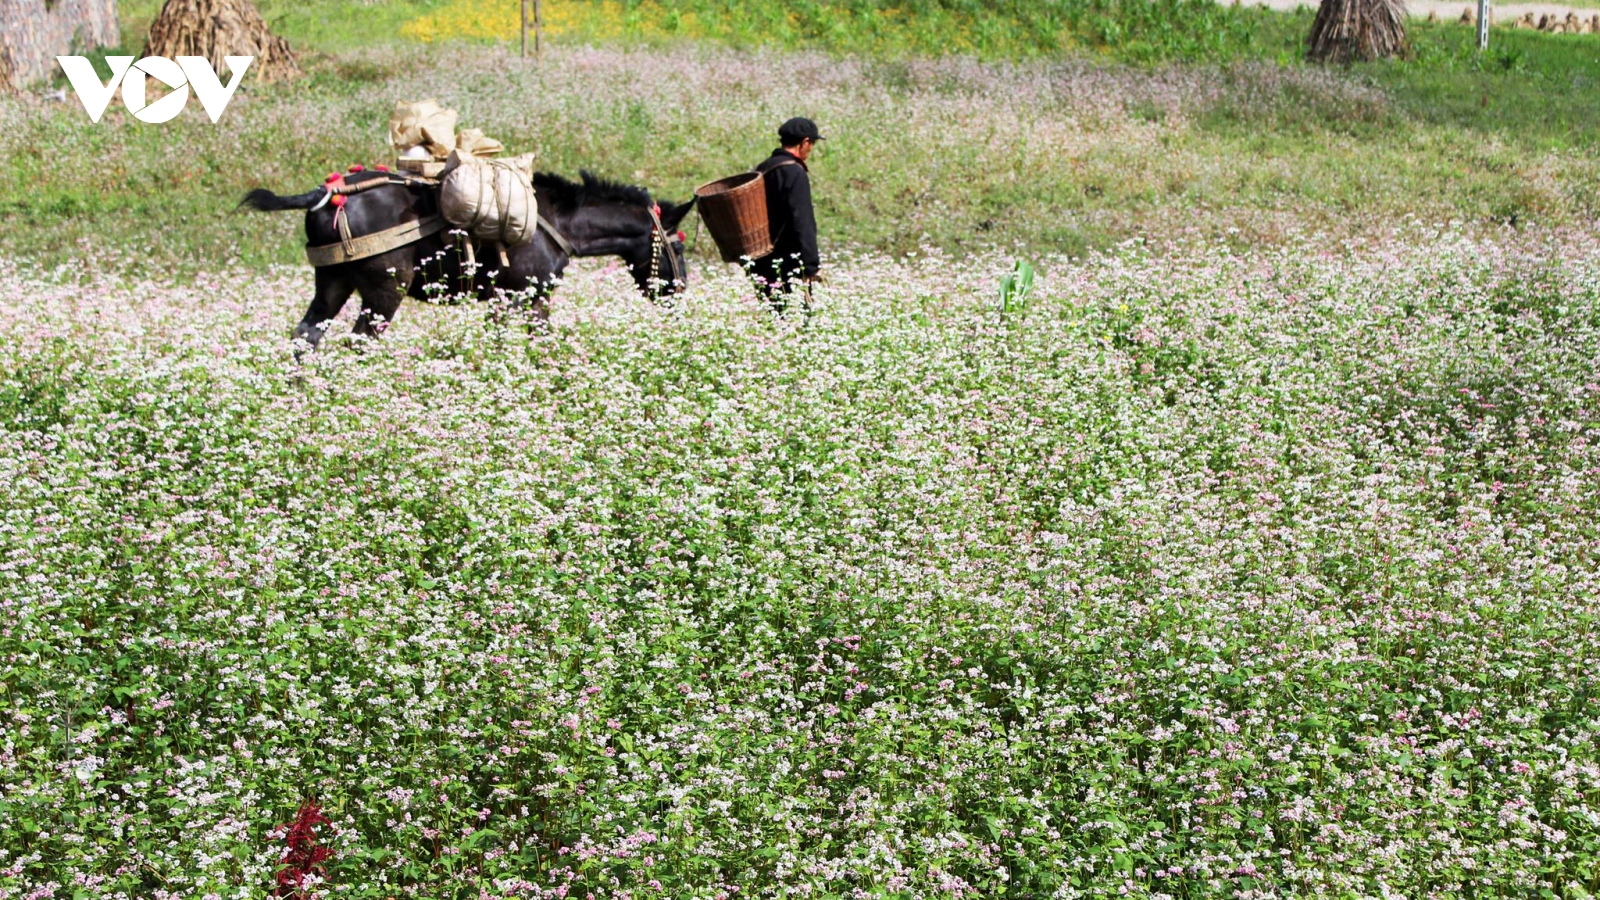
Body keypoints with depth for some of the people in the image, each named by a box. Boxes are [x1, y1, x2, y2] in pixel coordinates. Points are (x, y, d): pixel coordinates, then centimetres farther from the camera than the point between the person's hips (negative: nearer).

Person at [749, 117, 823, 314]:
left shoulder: (762, 170, 13)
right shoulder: (794, 173, -14)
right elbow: (802, 223, -19)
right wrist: (812, 266, -18)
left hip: (761, 266, 9)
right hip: (789, 266, -9)